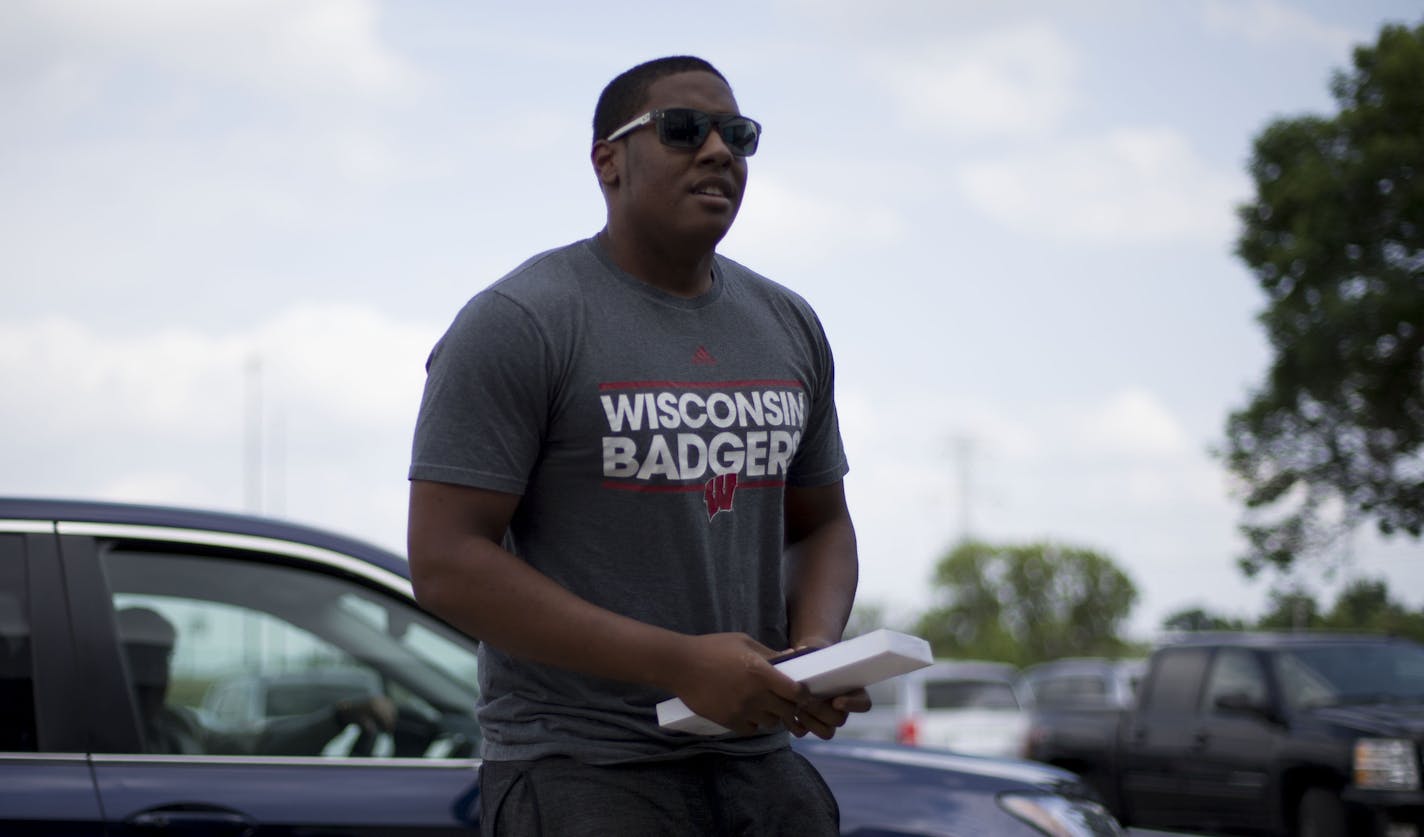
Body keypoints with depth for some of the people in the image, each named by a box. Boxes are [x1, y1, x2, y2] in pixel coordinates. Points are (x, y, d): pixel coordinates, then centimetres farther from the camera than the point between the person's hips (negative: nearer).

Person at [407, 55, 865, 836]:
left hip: (759, 764, 6)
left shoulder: (787, 326, 12)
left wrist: (818, 649, -3)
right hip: (581, 770, -6)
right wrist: (680, 664, -20)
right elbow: (445, 563, -14)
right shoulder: (517, 323, -8)